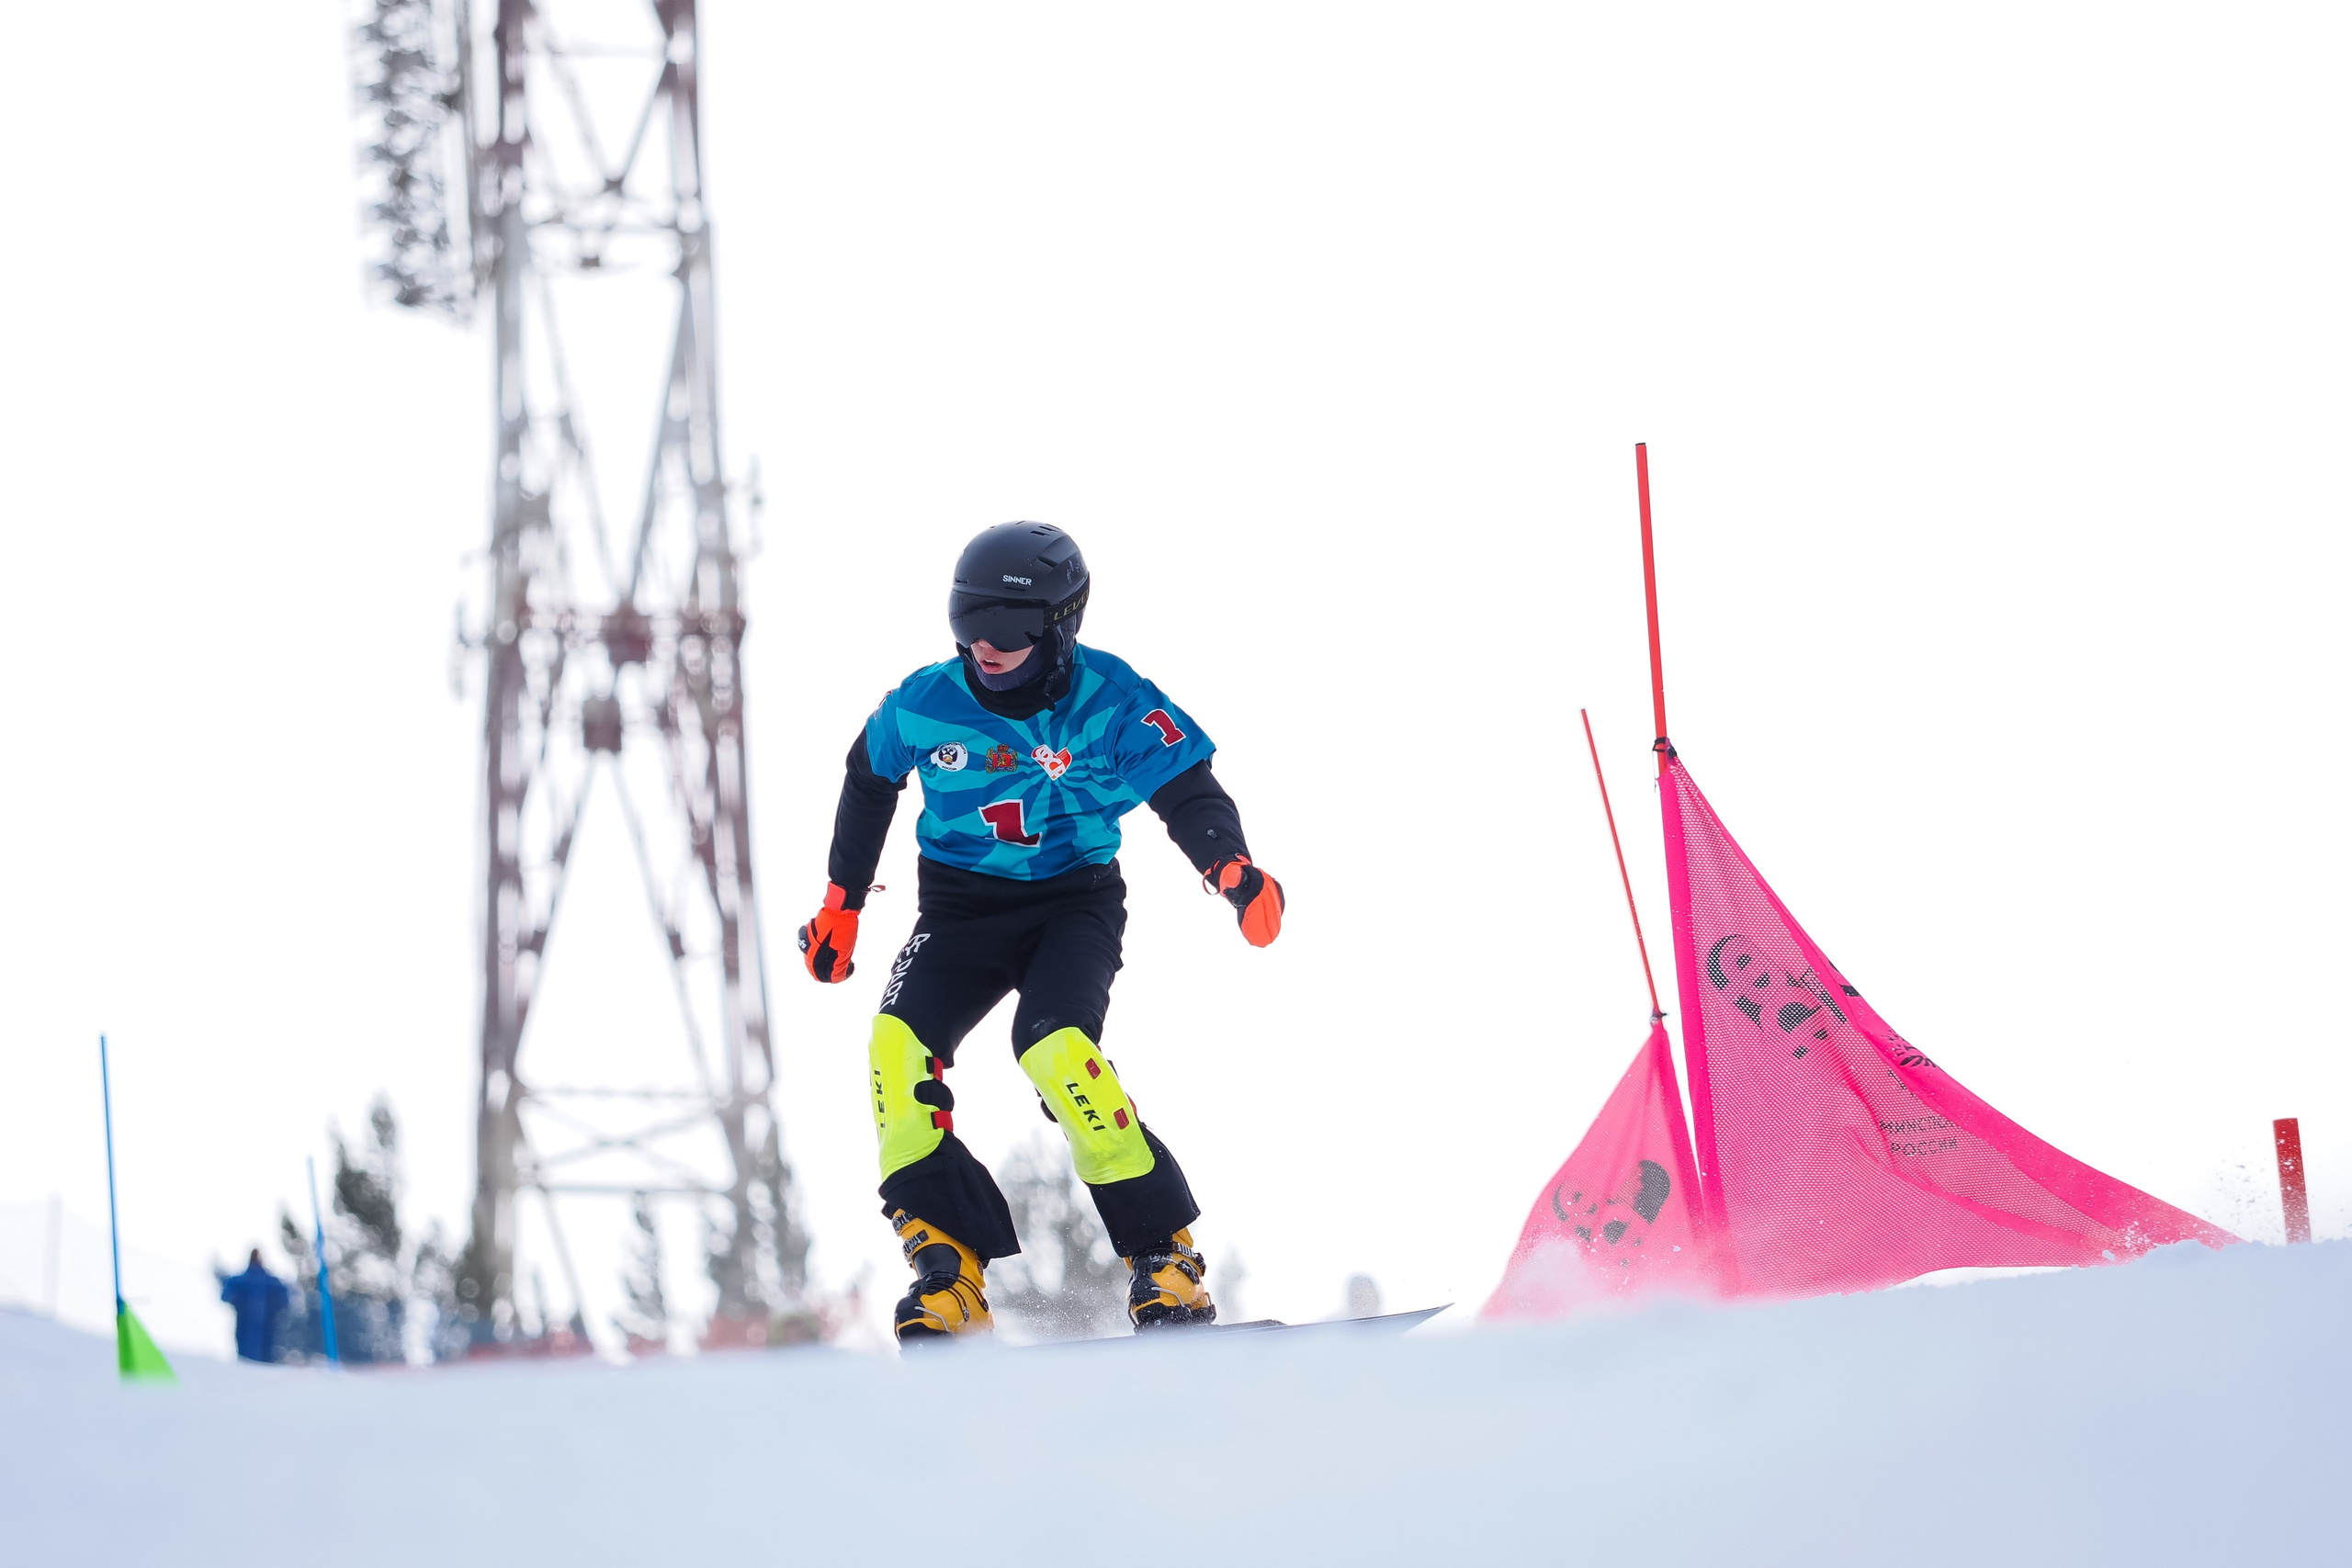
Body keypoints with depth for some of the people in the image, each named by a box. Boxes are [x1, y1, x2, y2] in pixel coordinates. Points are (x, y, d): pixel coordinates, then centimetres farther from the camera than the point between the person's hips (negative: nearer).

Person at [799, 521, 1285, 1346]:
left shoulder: (1111, 704, -13)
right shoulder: (924, 705, -7)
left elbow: (1189, 794, -9)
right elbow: (868, 783, 13)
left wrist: (1234, 870, -29)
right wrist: (841, 903, 16)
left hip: (1074, 905, -3)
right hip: (960, 908, 3)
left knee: (1056, 1049, -30)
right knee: (899, 1046, -24)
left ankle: (1164, 1254, -17)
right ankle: (947, 1264, -19)